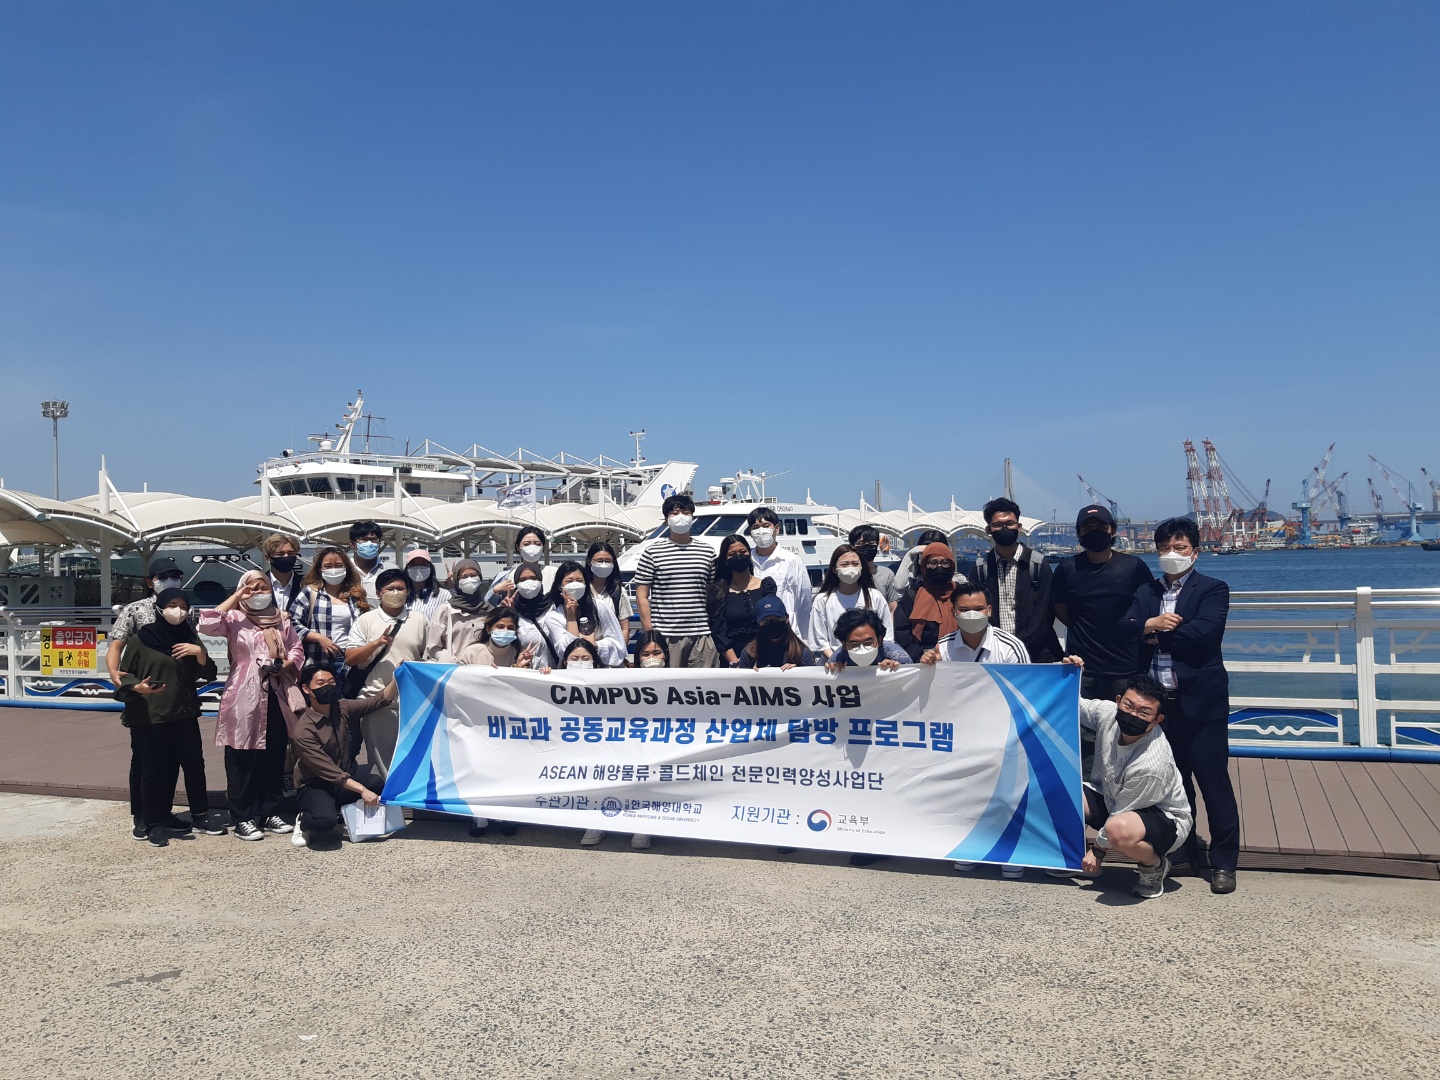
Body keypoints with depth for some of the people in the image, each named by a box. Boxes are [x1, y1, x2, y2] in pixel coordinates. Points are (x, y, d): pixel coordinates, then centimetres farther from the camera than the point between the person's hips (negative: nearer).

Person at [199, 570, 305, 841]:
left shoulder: (282, 619, 14)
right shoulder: (235, 618, 2)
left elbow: (297, 649, 14)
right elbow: (207, 625, -17)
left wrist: (285, 664, -7)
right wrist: (235, 598, -10)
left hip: (276, 697, 4)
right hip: (244, 699, -4)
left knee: (274, 759, 9)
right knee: (242, 761, 0)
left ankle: (270, 813, 20)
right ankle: (243, 818, 8)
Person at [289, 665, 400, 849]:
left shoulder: (343, 708, -3)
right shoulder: (304, 730, -20)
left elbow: (381, 700, -8)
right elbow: (328, 771, -24)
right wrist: (361, 790, -30)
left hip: (346, 774, 6)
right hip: (314, 786, -5)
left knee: (377, 782, -28)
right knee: (326, 819, -37)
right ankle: (304, 820, 0)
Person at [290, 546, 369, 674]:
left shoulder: (356, 595, 11)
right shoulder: (309, 592, 3)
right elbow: (293, 623, -3)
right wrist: (319, 637, -12)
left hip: (350, 662, 3)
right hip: (318, 663, -2)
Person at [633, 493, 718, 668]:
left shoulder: (706, 553, 12)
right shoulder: (652, 553, 3)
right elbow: (642, 596, 1)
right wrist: (649, 633, -6)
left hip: (701, 634, 3)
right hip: (665, 636, -3)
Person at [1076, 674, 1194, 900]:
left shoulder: (1152, 766, -34)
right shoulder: (1106, 712, -17)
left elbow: (1120, 814, -22)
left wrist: (1098, 850, -11)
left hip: (1164, 819, -7)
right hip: (1112, 801, 7)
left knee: (1119, 830, -42)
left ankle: (1154, 866, -5)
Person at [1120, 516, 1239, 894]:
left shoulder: (1213, 589, -1)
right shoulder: (1145, 592, 14)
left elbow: (1204, 630, -17)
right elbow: (1125, 627, 0)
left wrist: (1157, 635, -8)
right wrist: (1150, 623, -20)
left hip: (1200, 702, -5)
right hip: (1158, 702, 5)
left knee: (1214, 781, -1)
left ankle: (1223, 863, 9)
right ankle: (1186, 852, 28)